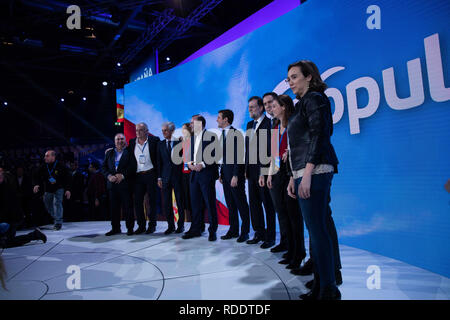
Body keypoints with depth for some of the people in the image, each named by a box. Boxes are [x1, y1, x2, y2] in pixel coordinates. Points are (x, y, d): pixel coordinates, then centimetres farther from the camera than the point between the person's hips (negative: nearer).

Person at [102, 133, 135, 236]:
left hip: (125, 183, -4)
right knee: (113, 207, 7)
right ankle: (115, 228, 17)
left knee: (127, 207, -2)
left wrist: (123, 175, -16)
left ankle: (130, 228, 7)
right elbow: (103, 167, 11)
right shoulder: (109, 153, 17)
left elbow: (133, 166, -6)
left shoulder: (129, 152, 4)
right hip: (112, 184, 4)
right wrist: (109, 176, -6)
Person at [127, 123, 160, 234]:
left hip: (151, 174, -4)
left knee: (152, 200, 2)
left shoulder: (154, 140, -1)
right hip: (137, 176, 4)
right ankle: (141, 225, 14)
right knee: (137, 201, 4)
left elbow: (158, 158, -1)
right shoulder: (132, 142, 11)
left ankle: (152, 225, 11)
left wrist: (158, 174, -7)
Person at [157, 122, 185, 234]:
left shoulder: (179, 142, -1)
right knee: (166, 203, 5)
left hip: (178, 176, -3)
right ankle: (170, 226, 15)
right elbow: (159, 162, 8)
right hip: (166, 177, 3)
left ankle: (181, 225, 15)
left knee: (180, 202, 3)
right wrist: (159, 178, 4)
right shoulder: (160, 144, 9)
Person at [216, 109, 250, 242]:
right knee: (230, 203, 13)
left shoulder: (236, 133, -11)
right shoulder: (223, 134, 15)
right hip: (225, 172, 9)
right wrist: (221, 173, 12)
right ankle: (233, 230, 22)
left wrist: (235, 175, -20)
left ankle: (245, 231, 9)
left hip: (235, 172, -9)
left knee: (240, 202, -1)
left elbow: (238, 156, -16)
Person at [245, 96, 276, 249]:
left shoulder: (268, 123, -10)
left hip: (264, 170, -8)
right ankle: (259, 233, 25)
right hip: (252, 171, 8)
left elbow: (269, 149, -15)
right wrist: (246, 168, 13)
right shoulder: (250, 124, 17)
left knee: (268, 204, 1)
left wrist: (264, 172, -19)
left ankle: (270, 237, 11)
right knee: (254, 203, 13)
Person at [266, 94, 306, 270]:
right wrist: (270, 173, 14)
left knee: (292, 212, -3)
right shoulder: (276, 128, 17)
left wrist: (290, 152, -19)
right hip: (277, 173, 8)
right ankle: (290, 251, 19)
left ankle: (299, 253, 9)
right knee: (282, 213, 9)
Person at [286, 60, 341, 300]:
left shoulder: (314, 98, -3)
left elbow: (318, 136, -15)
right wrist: (294, 177, 19)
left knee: (317, 229, -9)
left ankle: (328, 289, 0)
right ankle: (319, 286, 19)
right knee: (314, 229, 10)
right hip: (304, 173, 10)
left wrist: (307, 174, -22)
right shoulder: (303, 103, 24)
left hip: (315, 171, -10)